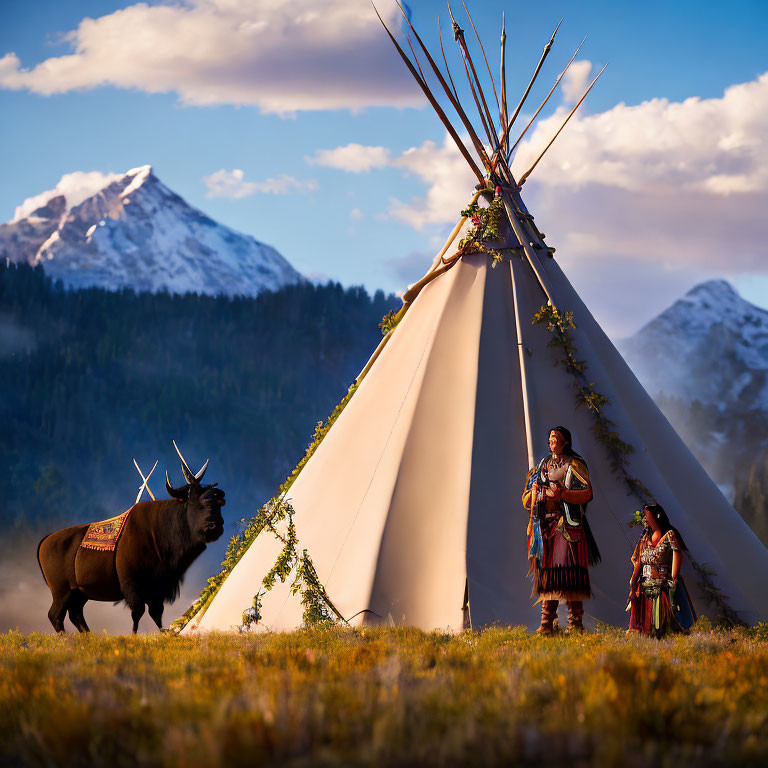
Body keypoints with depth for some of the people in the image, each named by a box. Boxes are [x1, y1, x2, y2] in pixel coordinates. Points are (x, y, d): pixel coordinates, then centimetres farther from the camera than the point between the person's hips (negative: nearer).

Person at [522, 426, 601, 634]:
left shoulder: (574, 465, 2)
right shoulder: (543, 465, 20)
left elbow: (587, 493, -9)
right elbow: (527, 501, 22)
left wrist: (562, 495, -20)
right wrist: (534, 493, -2)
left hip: (568, 524, -5)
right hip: (546, 525, 5)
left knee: (569, 569, -12)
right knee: (547, 571, 0)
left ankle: (576, 622, -11)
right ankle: (547, 623, 0)